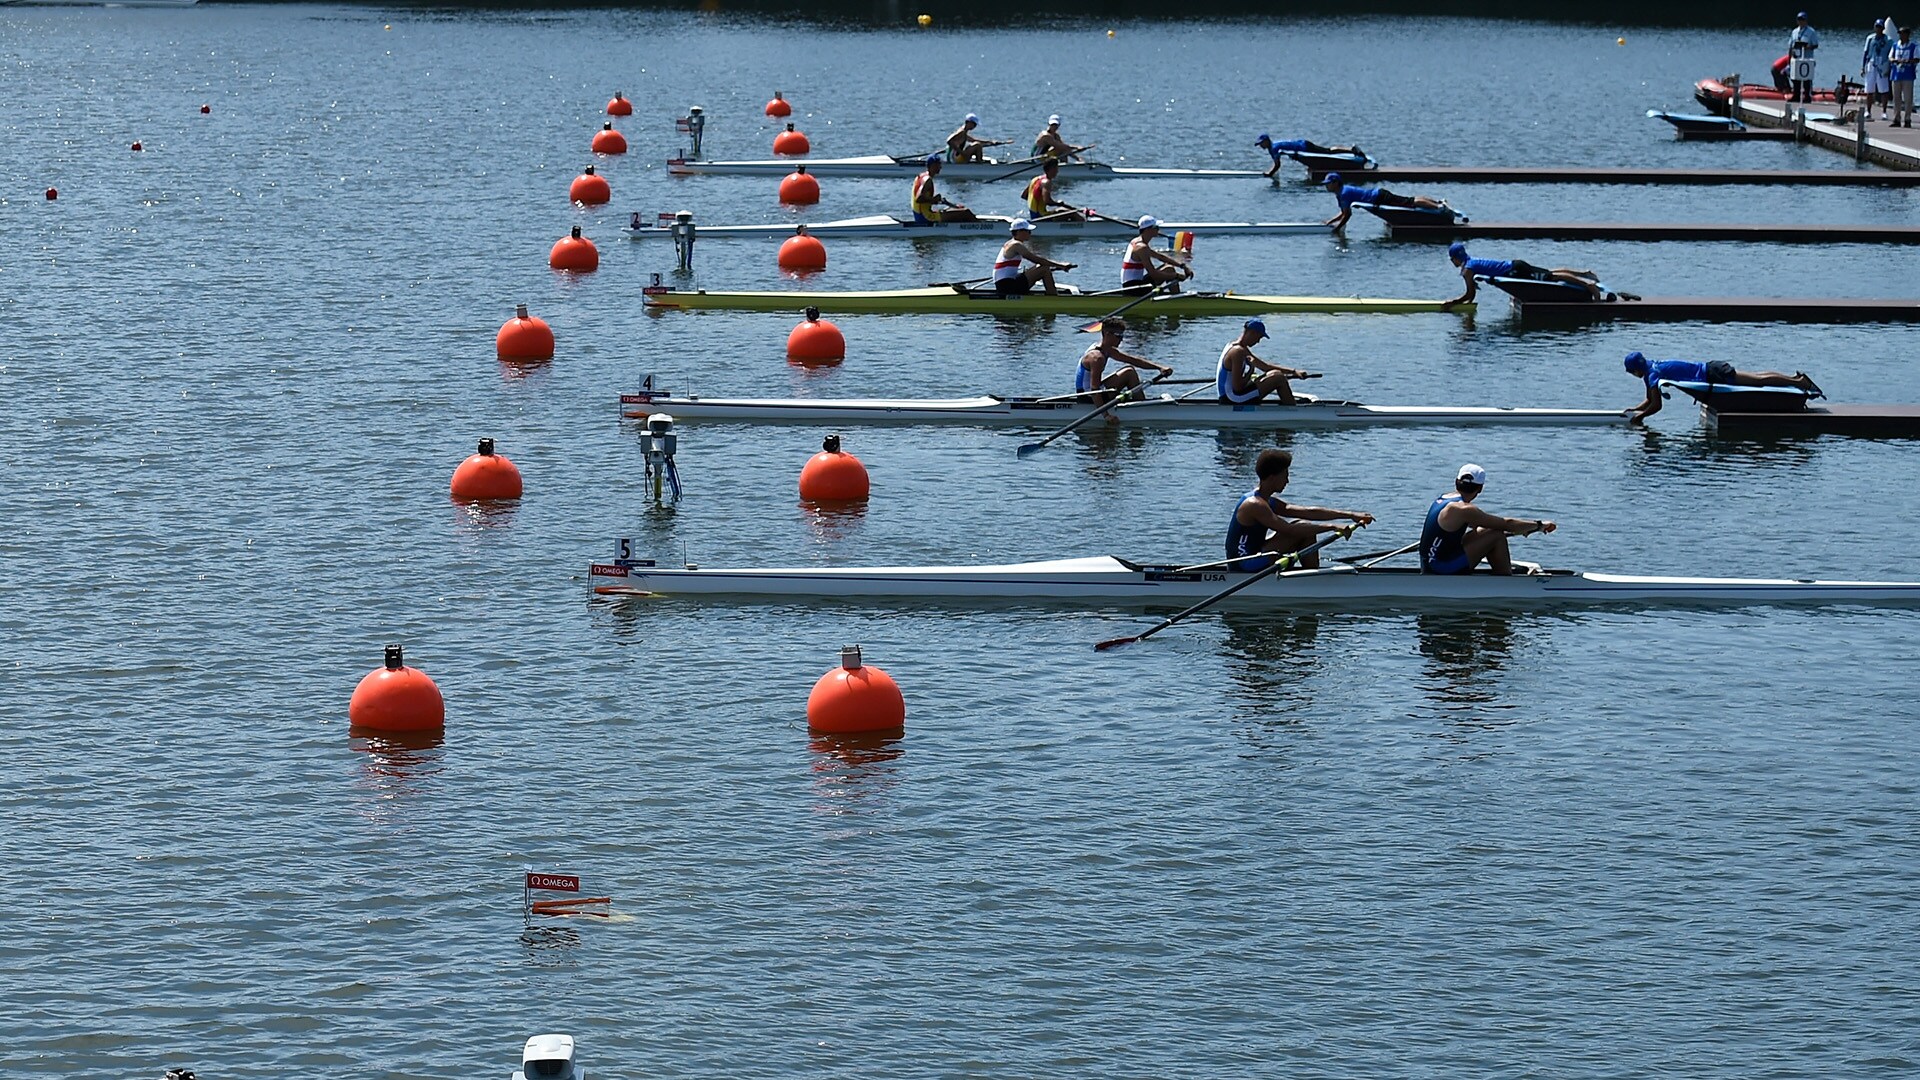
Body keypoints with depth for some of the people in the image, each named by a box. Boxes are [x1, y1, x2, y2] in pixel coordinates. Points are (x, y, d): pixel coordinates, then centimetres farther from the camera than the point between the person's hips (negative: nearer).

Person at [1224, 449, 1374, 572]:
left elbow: (1308, 512, 7)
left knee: (1304, 529, 10)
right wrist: (1331, 528, -23)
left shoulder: (1269, 502, 11)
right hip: (1244, 566, -10)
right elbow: (1288, 530, -27)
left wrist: (1350, 515, 1)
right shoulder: (1255, 505, -20)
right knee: (1302, 530, -14)